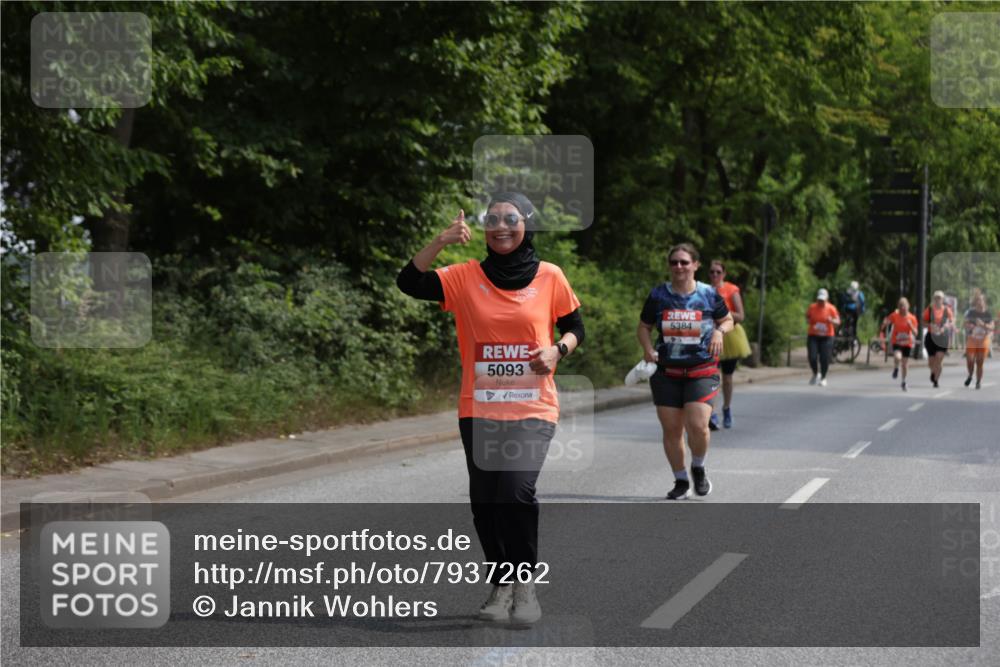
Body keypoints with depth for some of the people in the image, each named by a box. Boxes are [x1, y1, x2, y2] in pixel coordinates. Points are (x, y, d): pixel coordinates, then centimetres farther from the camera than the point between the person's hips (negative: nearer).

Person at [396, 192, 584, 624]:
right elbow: (409, 283, -9)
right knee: (484, 501, 5)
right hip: (479, 409, 2)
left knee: (517, 490, -21)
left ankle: (524, 583, -3)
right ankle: (502, 584, 25)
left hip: (532, 408, -2)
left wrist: (557, 350, -10)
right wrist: (440, 242, -19)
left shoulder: (549, 277, 1)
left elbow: (574, 329, 11)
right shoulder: (466, 277, 1)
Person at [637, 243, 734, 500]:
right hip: (666, 372, 2)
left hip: (701, 371, -2)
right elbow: (643, 327, 13)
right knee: (671, 429, 2)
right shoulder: (658, 295, 2)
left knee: (697, 425, -16)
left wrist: (719, 331, -8)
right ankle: (681, 481, 20)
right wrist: (648, 349, -7)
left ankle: (698, 467, 13)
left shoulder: (709, 294, 0)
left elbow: (728, 320, 15)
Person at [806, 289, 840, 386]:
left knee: (825, 359, -4)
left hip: (827, 337, -1)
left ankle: (823, 378, 17)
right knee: (812, 357, -9)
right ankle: (815, 374, 20)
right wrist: (809, 320, -5)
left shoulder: (831, 308, -4)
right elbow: (807, 316, 18)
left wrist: (832, 321, -26)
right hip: (813, 336, 1)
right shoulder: (812, 307, 1)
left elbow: (838, 322, -4)